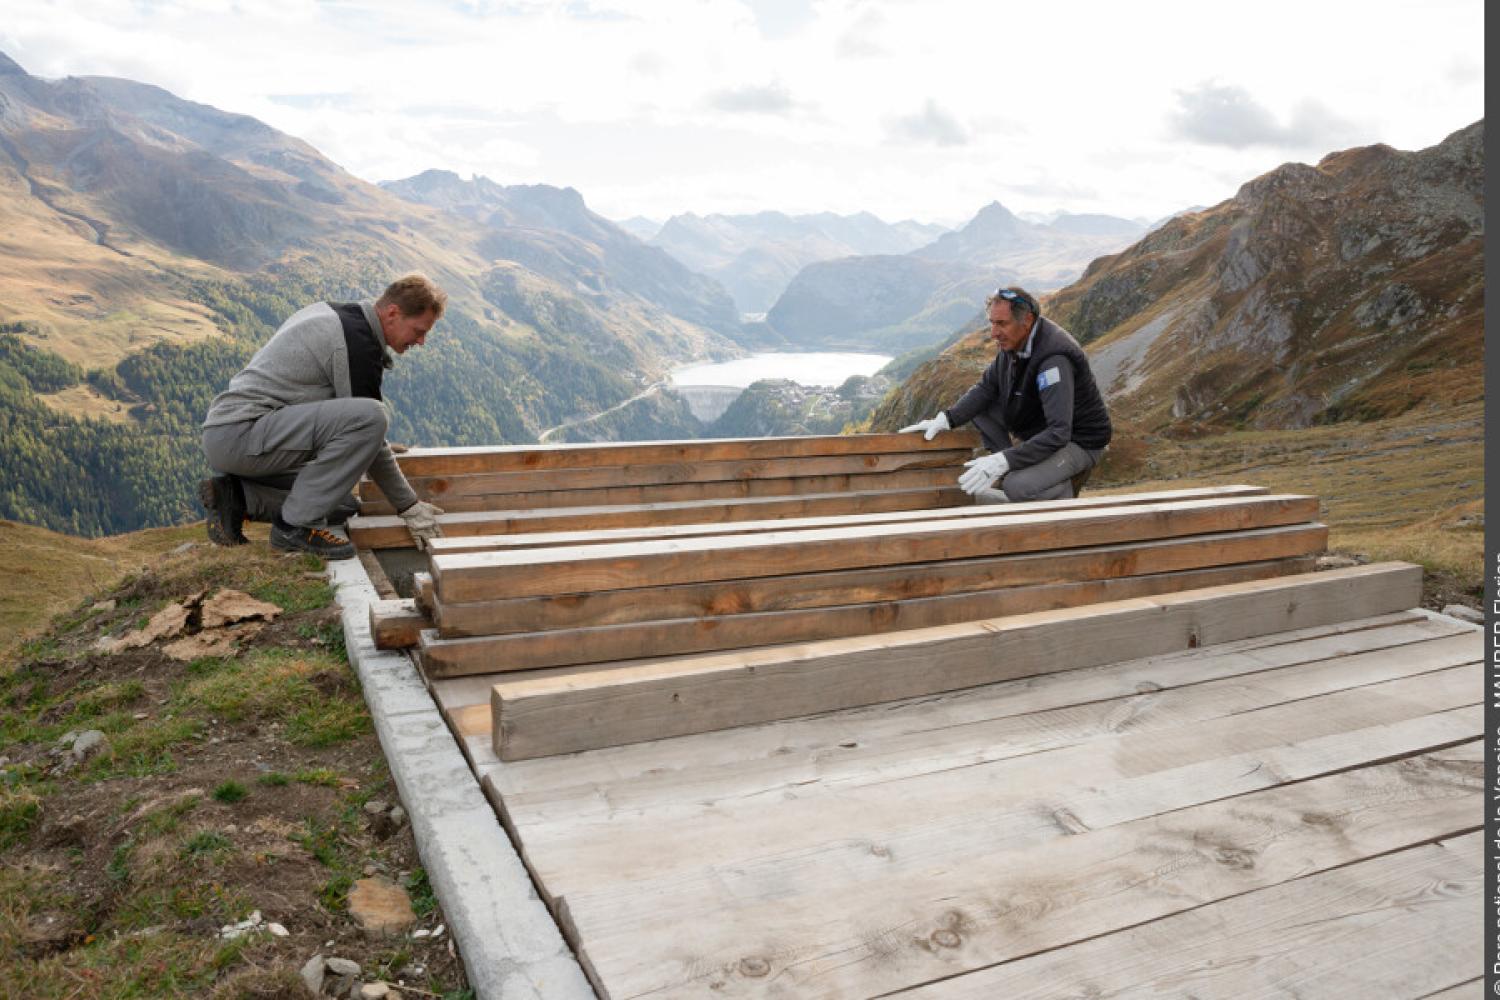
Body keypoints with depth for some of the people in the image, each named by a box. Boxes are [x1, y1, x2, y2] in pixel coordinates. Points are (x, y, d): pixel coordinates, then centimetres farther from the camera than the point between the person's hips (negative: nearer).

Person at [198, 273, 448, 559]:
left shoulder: (331, 312, 16)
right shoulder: (359, 343, -15)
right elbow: (365, 421, -13)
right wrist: (409, 506, -7)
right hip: (239, 434, -10)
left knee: (344, 506, 17)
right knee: (371, 417, -27)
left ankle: (235, 496, 8)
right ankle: (297, 525, -16)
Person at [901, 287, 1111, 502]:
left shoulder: (1055, 359, -31)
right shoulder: (1013, 341, -6)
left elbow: (1058, 434, -36)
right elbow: (987, 387, 2)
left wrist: (1003, 461, -43)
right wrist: (946, 419, -14)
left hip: (1078, 442, -8)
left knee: (1018, 487, -32)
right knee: (980, 403, 0)